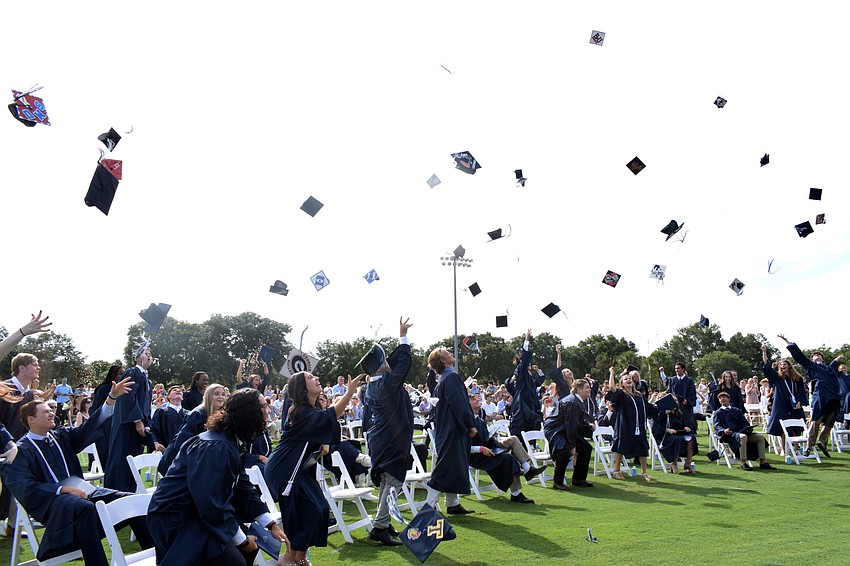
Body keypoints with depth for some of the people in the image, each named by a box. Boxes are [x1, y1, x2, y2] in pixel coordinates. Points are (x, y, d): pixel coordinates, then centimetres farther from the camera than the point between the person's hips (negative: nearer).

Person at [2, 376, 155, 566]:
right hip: (49, 501, -6)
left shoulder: (61, 436, 18)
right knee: (84, 507, -40)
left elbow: (90, 427, 9)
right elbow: (24, 488, -11)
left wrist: (113, 397, -2)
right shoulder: (20, 451, 0)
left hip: (77, 490, 7)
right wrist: (63, 489, -22)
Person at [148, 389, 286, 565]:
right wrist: (242, 541, -19)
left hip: (203, 511, 10)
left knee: (251, 543, 9)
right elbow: (211, 504, -29)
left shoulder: (232, 443, 6)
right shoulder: (215, 448, -27)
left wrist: (271, 524, 5)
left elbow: (243, 487, 9)